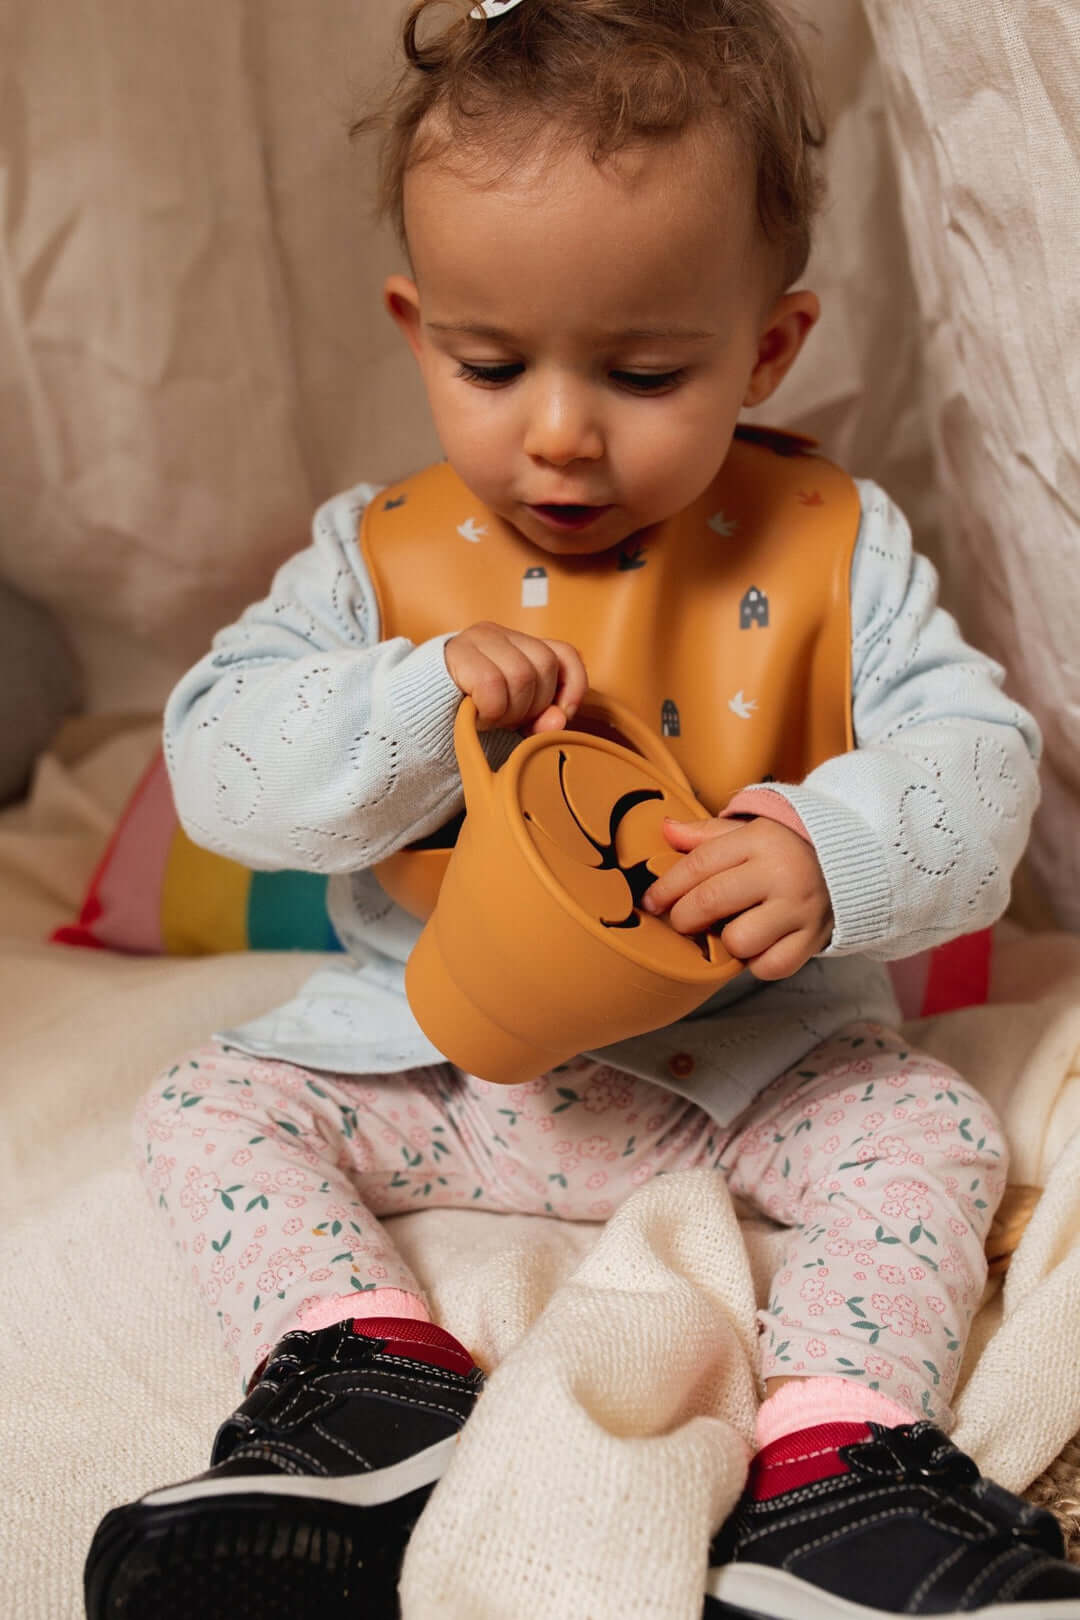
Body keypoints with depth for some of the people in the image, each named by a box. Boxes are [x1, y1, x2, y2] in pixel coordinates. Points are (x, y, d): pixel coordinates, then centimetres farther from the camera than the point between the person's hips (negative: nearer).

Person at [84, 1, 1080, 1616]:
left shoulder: (831, 549, -7)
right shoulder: (377, 557, -5)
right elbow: (216, 759, -11)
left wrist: (838, 852, -34)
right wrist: (419, 699, -29)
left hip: (753, 1053, -1)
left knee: (931, 1130, -21)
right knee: (206, 1105, -8)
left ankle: (831, 1445, -19)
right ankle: (374, 1375, -15)